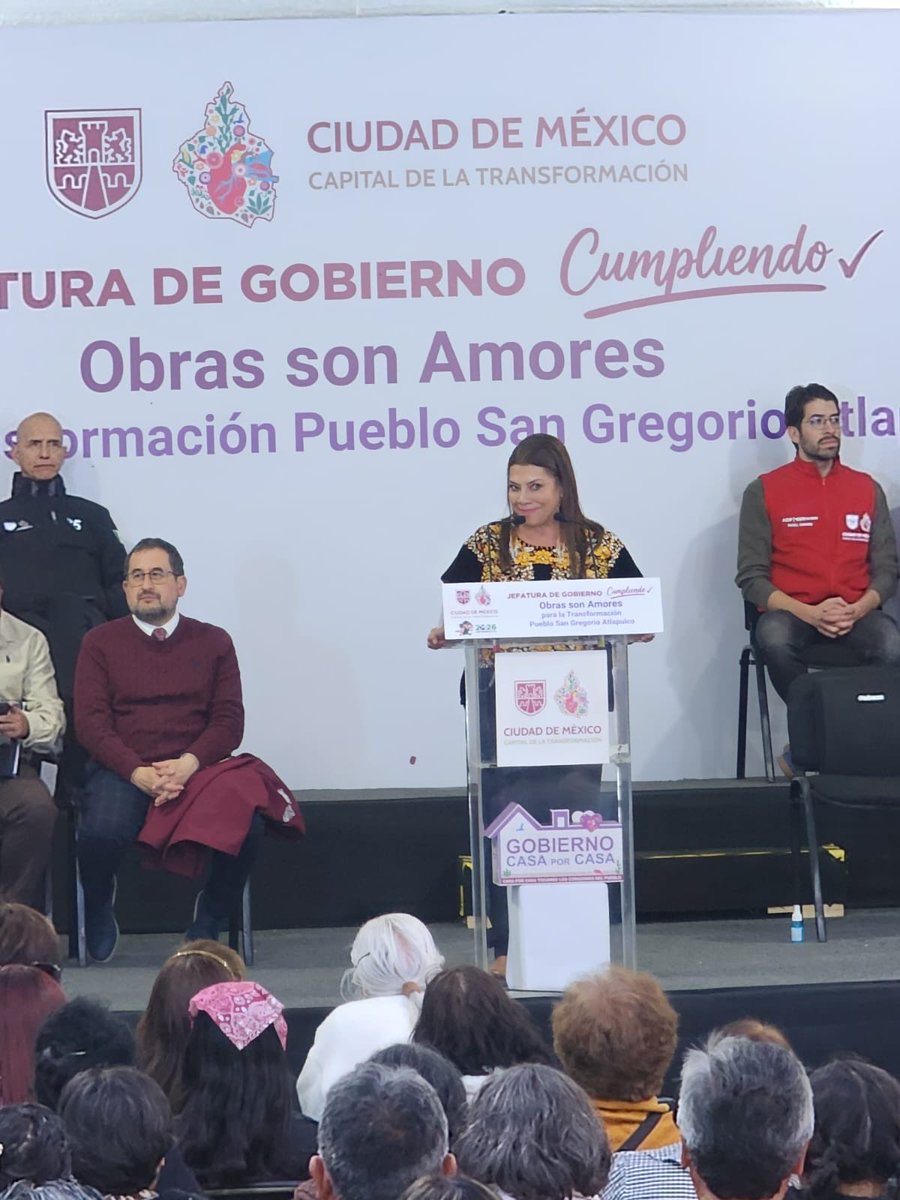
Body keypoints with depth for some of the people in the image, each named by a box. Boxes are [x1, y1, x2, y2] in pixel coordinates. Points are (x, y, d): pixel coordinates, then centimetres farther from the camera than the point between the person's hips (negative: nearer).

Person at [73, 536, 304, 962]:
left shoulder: (213, 642, 13)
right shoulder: (100, 643, 10)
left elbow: (229, 720, 5)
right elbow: (90, 721, 0)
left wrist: (188, 764, -15)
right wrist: (139, 773, -17)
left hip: (197, 767, 1)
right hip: (123, 769, -1)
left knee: (245, 826, -30)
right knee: (100, 832, -34)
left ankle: (208, 921, -1)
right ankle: (99, 909, 3)